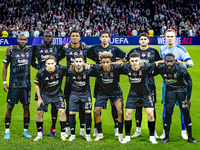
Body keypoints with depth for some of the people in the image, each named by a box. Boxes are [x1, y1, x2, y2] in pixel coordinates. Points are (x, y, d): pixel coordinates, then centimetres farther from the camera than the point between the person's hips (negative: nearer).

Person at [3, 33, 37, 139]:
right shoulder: (12, 52, -2)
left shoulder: (30, 52, 7)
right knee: (10, 107, -1)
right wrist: (4, 82, -3)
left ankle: (25, 131, 16)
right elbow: (5, 67, 3)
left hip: (26, 84, 3)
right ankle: (7, 131, 9)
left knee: (26, 107, 5)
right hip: (13, 84, -3)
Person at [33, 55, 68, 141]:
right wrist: (39, 98, -3)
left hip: (57, 94, 0)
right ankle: (39, 134, 14)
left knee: (62, 111, -13)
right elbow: (36, 84, -4)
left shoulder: (61, 69, -21)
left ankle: (63, 133, 2)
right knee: (39, 112, -4)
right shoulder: (41, 73, -20)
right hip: (44, 94, 0)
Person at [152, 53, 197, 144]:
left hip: (182, 90, -2)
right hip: (170, 91, 2)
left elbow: (189, 82, -14)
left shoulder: (180, 70, -26)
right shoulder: (161, 68, -19)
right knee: (168, 112, -5)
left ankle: (190, 136, 7)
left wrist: (188, 98, -13)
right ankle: (166, 136, 4)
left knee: (186, 112, -4)